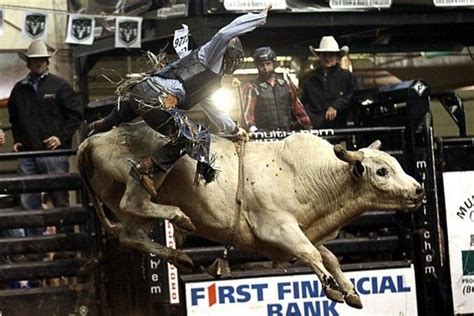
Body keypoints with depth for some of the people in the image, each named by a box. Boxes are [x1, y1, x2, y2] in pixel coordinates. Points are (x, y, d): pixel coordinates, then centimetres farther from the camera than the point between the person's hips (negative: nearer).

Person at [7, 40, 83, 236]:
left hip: (54, 152, -4)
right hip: (27, 154, 4)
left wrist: (62, 137, -8)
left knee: (60, 200, 0)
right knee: (27, 202, 2)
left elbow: (76, 114, 0)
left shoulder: (59, 86, 1)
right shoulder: (19, 90, 12)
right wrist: (17, 140, 12)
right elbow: (13, 119, 25)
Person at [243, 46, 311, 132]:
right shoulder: (252, 87, 5)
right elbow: (248, 112, -5)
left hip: (287, 133, 3)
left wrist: (308, 127, 16)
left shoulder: (286, 83, 16)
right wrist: (253, 129, -25)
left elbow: (297, 107, 21)